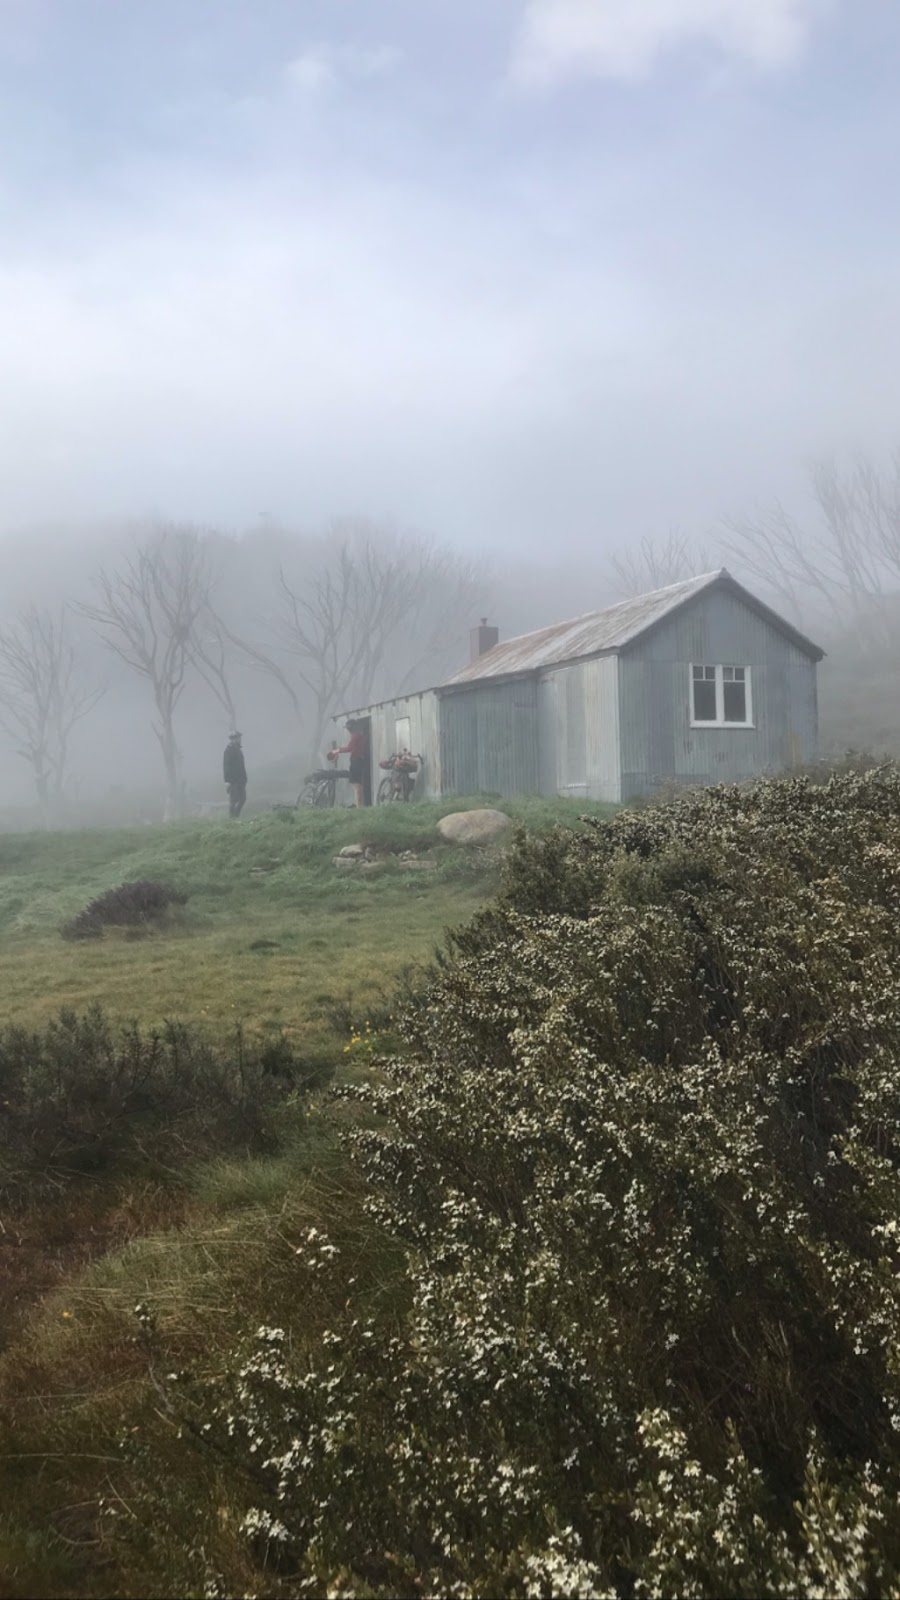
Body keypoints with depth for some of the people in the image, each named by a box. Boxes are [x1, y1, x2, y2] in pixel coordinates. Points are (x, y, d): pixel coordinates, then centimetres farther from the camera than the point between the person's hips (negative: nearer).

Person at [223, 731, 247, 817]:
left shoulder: (238, 749, 15)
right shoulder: (229, 750, -12)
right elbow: (226, 766, -17)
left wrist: (244, 778, 18)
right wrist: (227, 780, -22)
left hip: (240, 780, 9)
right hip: (233, 780, -9)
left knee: (242, 798, 9)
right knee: (233, 800, -4)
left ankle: (236, 816, 18)